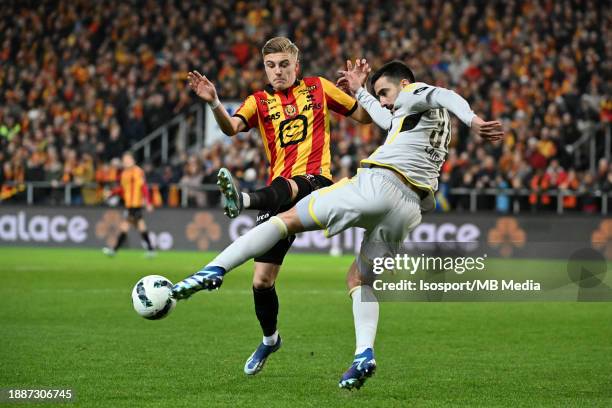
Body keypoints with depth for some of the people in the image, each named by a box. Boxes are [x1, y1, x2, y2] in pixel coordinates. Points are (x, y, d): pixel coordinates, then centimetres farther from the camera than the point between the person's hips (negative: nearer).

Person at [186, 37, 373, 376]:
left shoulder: (318, 88, 11)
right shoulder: (259, 102, 11)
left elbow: (365, 117, 16)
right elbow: (231, 128, -10)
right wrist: (214, 103, -30)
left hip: (315, 181, -3)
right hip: (280, 191, 3)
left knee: (286, 188, -42)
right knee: (261, 280, 0)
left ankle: (243, 200, -71)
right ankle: (270, 339, 23)